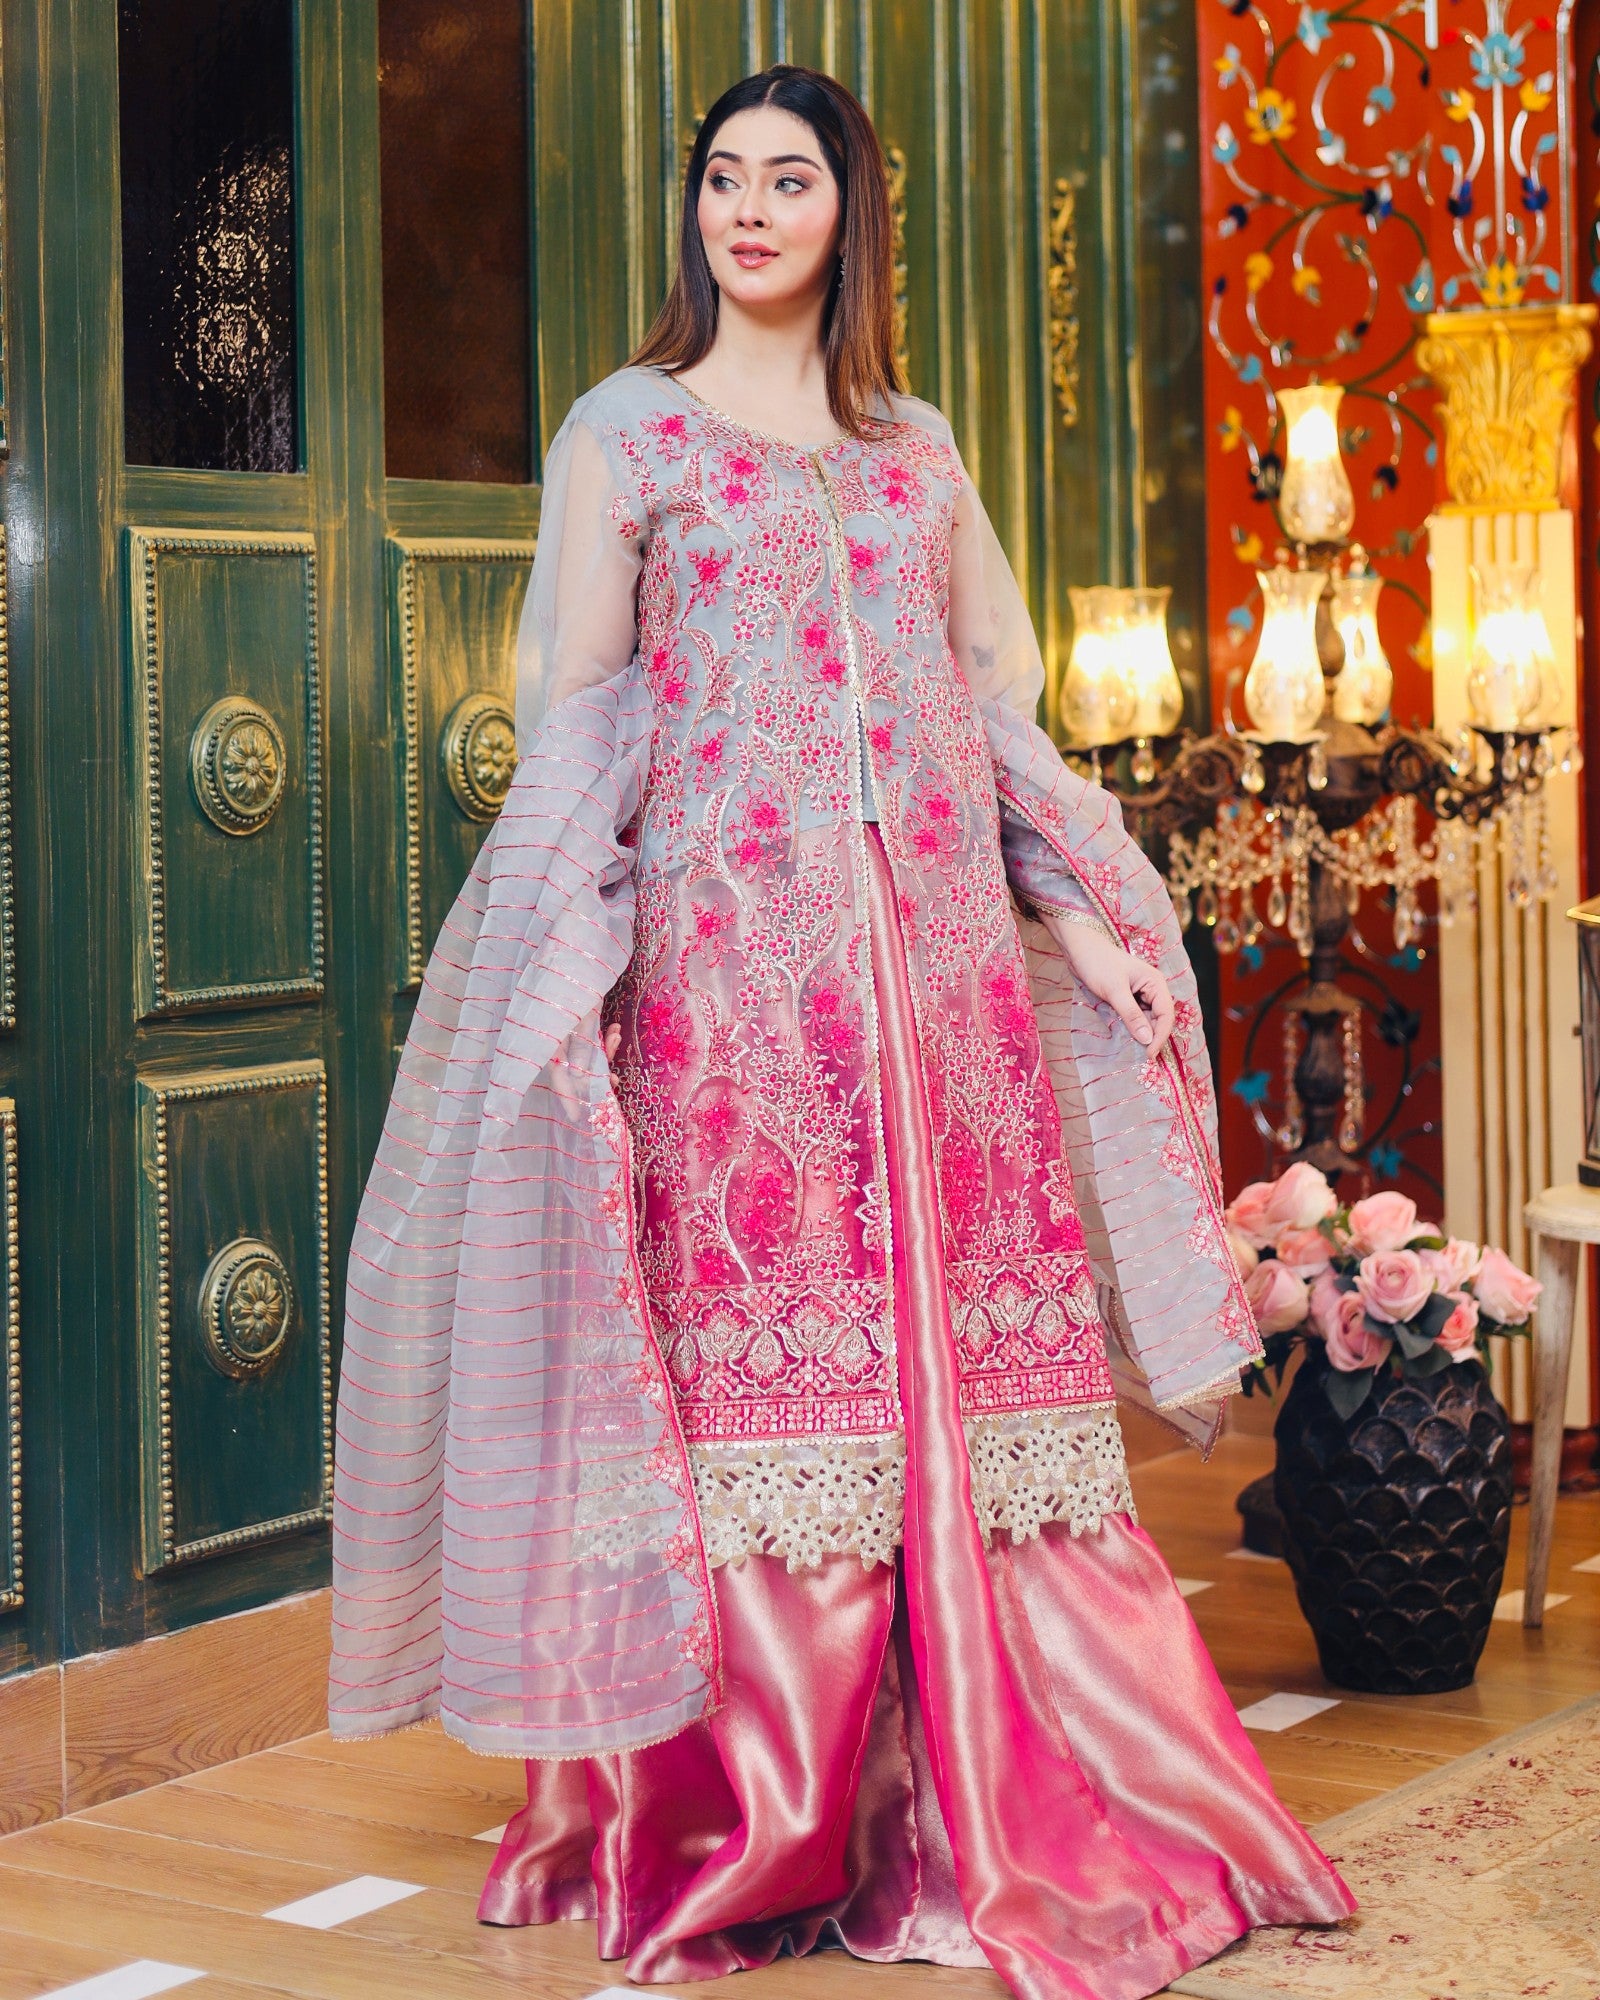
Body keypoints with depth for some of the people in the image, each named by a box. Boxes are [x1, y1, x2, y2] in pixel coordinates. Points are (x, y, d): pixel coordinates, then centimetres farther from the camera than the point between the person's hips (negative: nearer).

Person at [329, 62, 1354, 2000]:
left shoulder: (919, 446, 18)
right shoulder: (623, 431, 8)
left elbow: (997, 707, 19)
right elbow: (574, 720, 3)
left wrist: (1086, 911, 8)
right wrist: (568, 966, -7)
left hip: (943, 953, 3)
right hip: (729, 956, -3)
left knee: (963, 1350, 1)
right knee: (757, 1355, -5)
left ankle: (1009, 1820, 8)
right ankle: (756, 1835, 4)